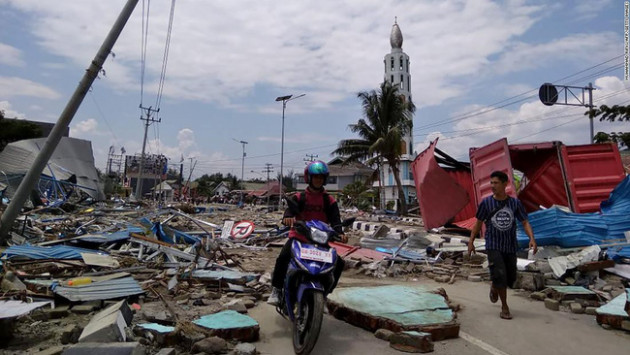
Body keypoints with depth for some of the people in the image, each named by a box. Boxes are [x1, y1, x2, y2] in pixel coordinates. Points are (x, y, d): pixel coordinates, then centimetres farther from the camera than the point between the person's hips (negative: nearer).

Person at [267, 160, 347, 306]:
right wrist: (288, 217, -40)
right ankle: (276, 289, -7)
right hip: (298, 236, -2)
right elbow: (290, 209, -15)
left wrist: (340, 233, -27)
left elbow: (335, 219, -6)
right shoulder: (299, 197, 2)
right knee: (283, 257, -28)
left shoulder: (329, 201, 5)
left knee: (339, 263, -10)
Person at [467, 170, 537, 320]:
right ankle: (504, 307, 5)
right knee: (499, 275, -14)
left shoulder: (515, 203, -2)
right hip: (493, 246, -2)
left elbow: (525, 223, 0)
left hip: (510, 247, 2)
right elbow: (478, 223, 5)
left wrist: (532, 239, -16)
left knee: (510, 279, 11)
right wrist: (471, 241, 3)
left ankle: (494, 288, 44)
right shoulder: (486, 203, -4)